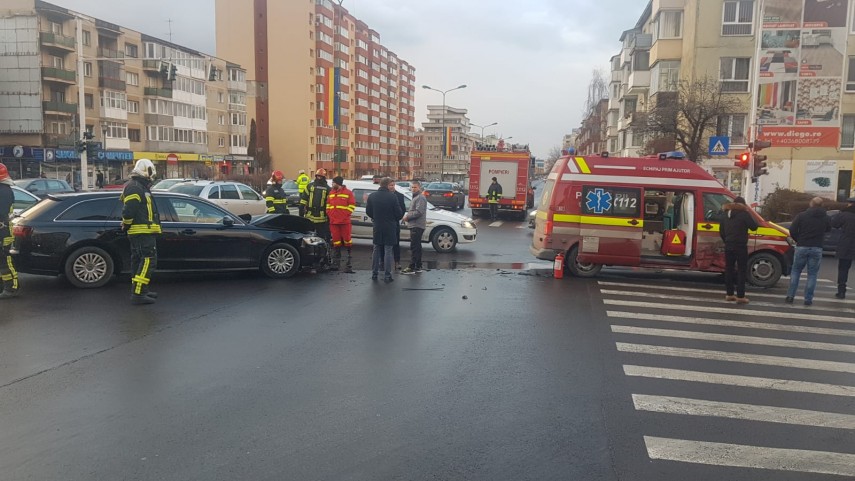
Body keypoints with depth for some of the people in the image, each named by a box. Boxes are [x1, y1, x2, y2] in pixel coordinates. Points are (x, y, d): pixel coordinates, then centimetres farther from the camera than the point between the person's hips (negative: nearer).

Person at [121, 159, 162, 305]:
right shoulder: (134, 188, -14)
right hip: (142, 231, -11)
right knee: (148, 260, -13)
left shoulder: (140, 187, 20)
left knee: (140, 260, 16)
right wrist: (127, 225, -7)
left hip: (143, 232, 11)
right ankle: (137, 293, -16)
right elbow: (128, 211, -21)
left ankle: (141, 290, 26)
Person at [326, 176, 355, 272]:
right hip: (333, 222, 5)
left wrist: (346, 214, -11)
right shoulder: (331, 193, 15)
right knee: (336, 242, 8)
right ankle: (335, 264, 14)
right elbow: (328, 204, 21)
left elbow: (352, 205, -5)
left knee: (347, 240, -5)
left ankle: (349, 264, 1)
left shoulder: (348, 192, -3)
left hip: (345, 222, -5)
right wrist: (329, 214, 7)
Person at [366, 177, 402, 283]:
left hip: (377, 227, 4)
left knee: (376, 250, 15)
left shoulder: (372, 196, -2)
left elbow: (368, 212, 5)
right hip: (389, 227, -3)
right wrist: (397, 220, 13)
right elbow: (398, 213, -10)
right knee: (388, 251, 2)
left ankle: (374, 273, 17)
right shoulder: (392, 196, -14)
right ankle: (387, 276, 2)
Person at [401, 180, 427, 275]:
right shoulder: (415, 198, 21)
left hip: (417, 226, -11)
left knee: (414, 247, -11)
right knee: (417, 247, 14)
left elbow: (419, 212, -22)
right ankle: (418, 267, 20)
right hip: (414, 226, 11)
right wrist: (407, 216, 11)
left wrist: (407, 216, -14)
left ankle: (412, 267, -10)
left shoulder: (420, 198, -13)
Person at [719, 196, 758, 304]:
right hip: (740, 247, -6)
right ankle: (740, 296, -5)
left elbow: (721, 232, 13)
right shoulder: (744, 214, -11)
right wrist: (750, 214, 3)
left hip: (728, 246, 6)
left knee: (729, 269, 12)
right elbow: (754, 226, -6)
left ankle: (729, 294, 17)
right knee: (742, 271, -1)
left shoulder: (726, 214, 10)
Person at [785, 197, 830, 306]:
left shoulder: (802, 215, -5)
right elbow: (828, 229, 20)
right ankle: (808, 299, 5)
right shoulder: (825, 217, 2)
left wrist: (798, 240, 7)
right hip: (817, 249, 1)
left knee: (795, 271, 12)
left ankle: (790, 296, 7)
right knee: (812, 274, 7)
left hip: (802, 247, -1)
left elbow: (792, 230, -8)